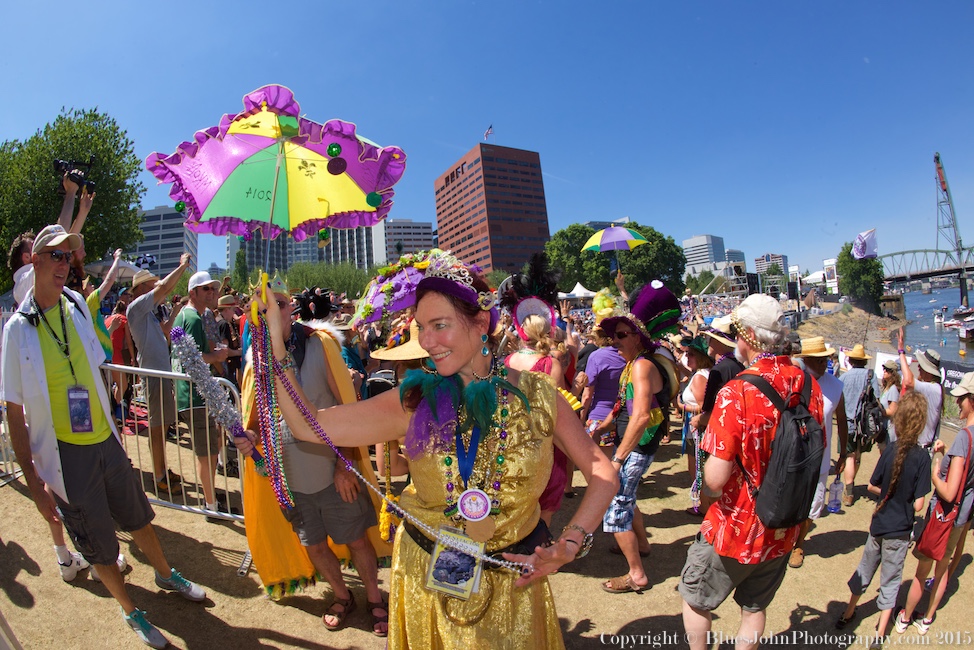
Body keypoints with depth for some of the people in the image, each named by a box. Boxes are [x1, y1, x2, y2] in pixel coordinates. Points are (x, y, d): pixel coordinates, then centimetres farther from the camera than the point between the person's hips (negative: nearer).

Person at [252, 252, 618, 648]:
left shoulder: (537, 396, -14)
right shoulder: (414, 402, -13)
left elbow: (602, 473, -7)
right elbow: (307, 426, -14)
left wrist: (570, 544, -20)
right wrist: (276, 340, -17)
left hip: (513, 582, 0)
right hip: (426, 575, 1)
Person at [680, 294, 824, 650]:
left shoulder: (736, 393, -28)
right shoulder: (809, 384, -7)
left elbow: (715, 478, -27)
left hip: (736, 527, -6)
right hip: (785, 528, 6)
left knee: (695, 599, 18)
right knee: (755, 607, 25)